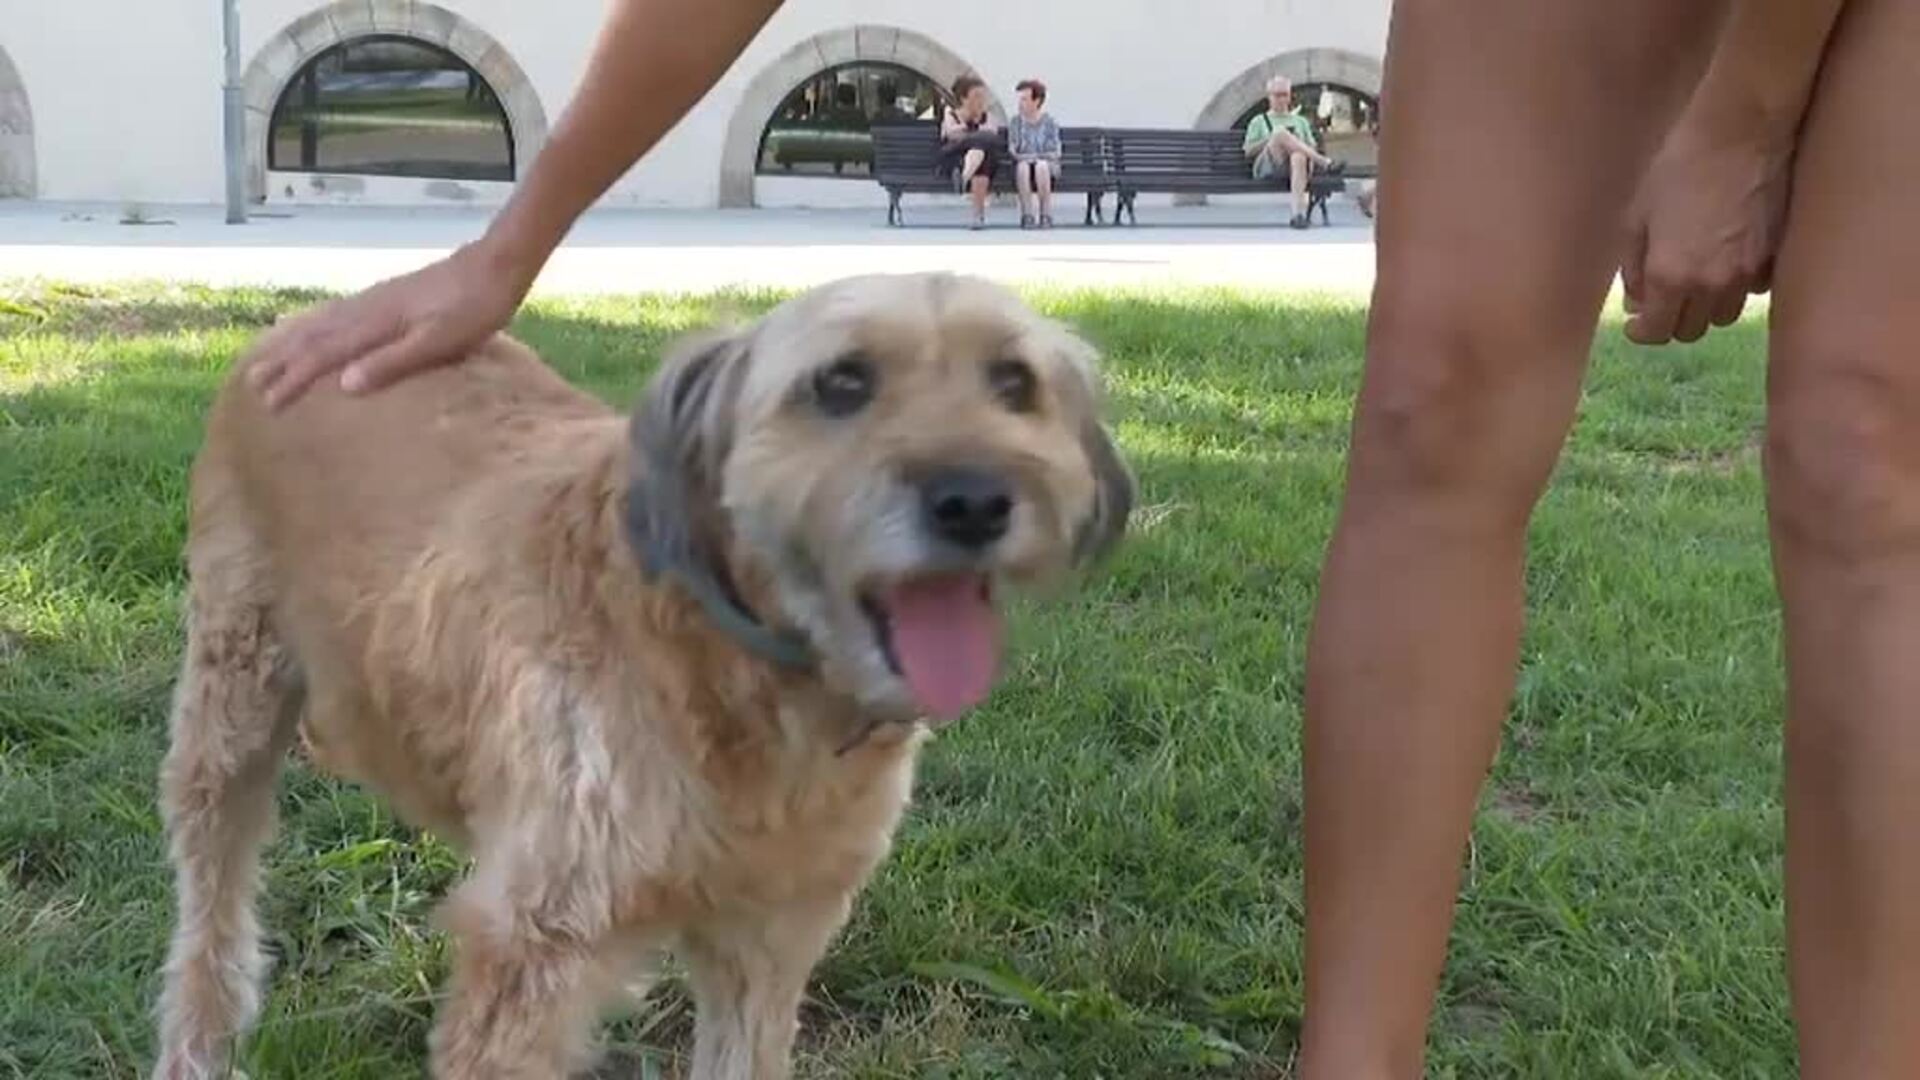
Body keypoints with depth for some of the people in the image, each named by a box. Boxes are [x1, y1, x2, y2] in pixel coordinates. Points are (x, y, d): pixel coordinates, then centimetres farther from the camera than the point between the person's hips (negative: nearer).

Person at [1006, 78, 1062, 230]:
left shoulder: (1049, 122, 1)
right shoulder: (1015, 121, 6)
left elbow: (1055, 153, -2)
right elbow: (1011, 150, 4)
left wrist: (1038, 156, -13)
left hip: (1048, 165, -1)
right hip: (1024, 160, 1)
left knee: (1041, 166, -38)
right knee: (1023, 166, -36)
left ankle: (1046, 215, -31)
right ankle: (1027, 214, -32)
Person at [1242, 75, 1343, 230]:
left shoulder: (1301, 121, 33)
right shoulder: (1258, 122, 27)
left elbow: (1313, 148, 22)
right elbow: (1249, 151, 14)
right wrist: (1270, 139, -1)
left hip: (1293, 169, 1)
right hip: (1268, 167, -1)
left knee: (1299, 157, -41)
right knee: (1280, 132, -33)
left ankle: (1299, 213, -59)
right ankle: (1326, 163, -38)